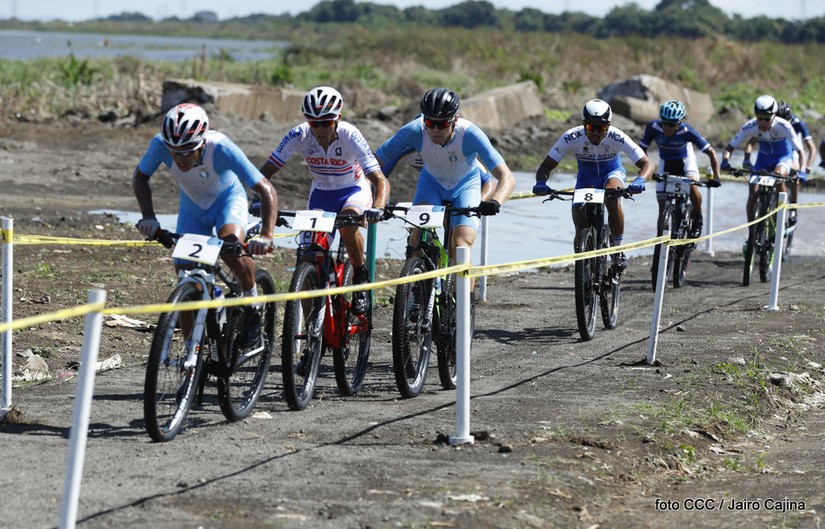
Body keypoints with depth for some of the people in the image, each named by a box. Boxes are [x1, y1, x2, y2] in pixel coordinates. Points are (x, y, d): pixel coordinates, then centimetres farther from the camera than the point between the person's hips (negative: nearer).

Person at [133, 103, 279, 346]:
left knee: (231, 247, -34)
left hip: (228, 199, -3)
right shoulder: (161, 144, -31)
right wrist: (148, 217, -25)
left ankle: (253, 305, -8)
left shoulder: (221, 148, -39)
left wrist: (266, 236, -49)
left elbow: (266, 191, -37)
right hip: (192, 205, 3)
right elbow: (140, 177, -11)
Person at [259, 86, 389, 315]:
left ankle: (361, 277, -13)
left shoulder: (349, 136, -30)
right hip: (321, 193, 3)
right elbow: (266, 172, -22)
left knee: (347, 222, -37)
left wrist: (378, 208, -55)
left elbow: (380, 180, -35)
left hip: (354, 191, -3)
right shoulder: (299, 136, -24)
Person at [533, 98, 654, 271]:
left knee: (612, 198, -35)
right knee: (581, 229, -12)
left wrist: (640, 180, -54)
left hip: (611, 174, -2)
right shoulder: (571, 137, -29)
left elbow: (647, 164, -32)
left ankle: (618, 250, -18)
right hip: (585, 178, 2)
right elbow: (545, 167, -24)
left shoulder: (617, 137, -31)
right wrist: (541, 183, -46)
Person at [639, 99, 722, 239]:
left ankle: (698, 220, -7)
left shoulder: (687, 131, -32)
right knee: (663, 207, -4)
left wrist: (716, 177, -37)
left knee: (692, 186, -32)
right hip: (666, 163, 2)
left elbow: (711, 152, -28)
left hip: (686, 161, -2)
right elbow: (642, 149, -17)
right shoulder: (653, 127, -28)